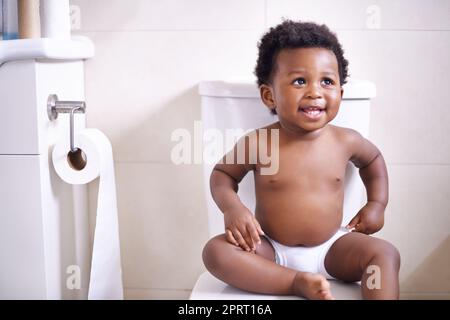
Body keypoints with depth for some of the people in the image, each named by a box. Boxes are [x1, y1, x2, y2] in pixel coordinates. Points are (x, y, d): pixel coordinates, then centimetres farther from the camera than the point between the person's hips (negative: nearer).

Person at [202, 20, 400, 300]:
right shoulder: (257, 144, -16)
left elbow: (373, 159, 17)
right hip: (270, 250, -1)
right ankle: (300, 283, -26)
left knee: (386, 254, -21)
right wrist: (231, 206, -19)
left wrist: (378, 203, 7)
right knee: (216, 251, -25)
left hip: (330, 248, 2)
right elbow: (222, 173, 1)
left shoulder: (346, 141, -7)